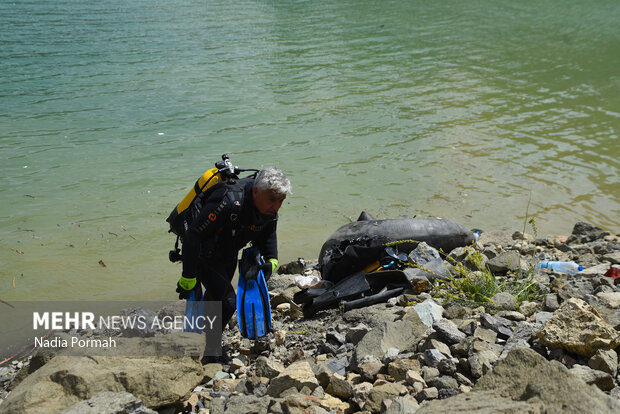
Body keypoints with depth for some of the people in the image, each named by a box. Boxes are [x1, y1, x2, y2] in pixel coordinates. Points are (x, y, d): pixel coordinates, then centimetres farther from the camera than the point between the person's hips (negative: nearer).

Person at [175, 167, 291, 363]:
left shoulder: (269, 208, -15)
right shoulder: (229, 203, -40)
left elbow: (268, 232, 7)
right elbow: (192, 235, -36)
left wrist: (271, 259, -10)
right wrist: (188, 277, -32)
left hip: (228, 255, 8)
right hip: (205, 256, -8)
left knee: (216, 296, 25)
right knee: (227, 301, -17)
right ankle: (211, 353, 4)